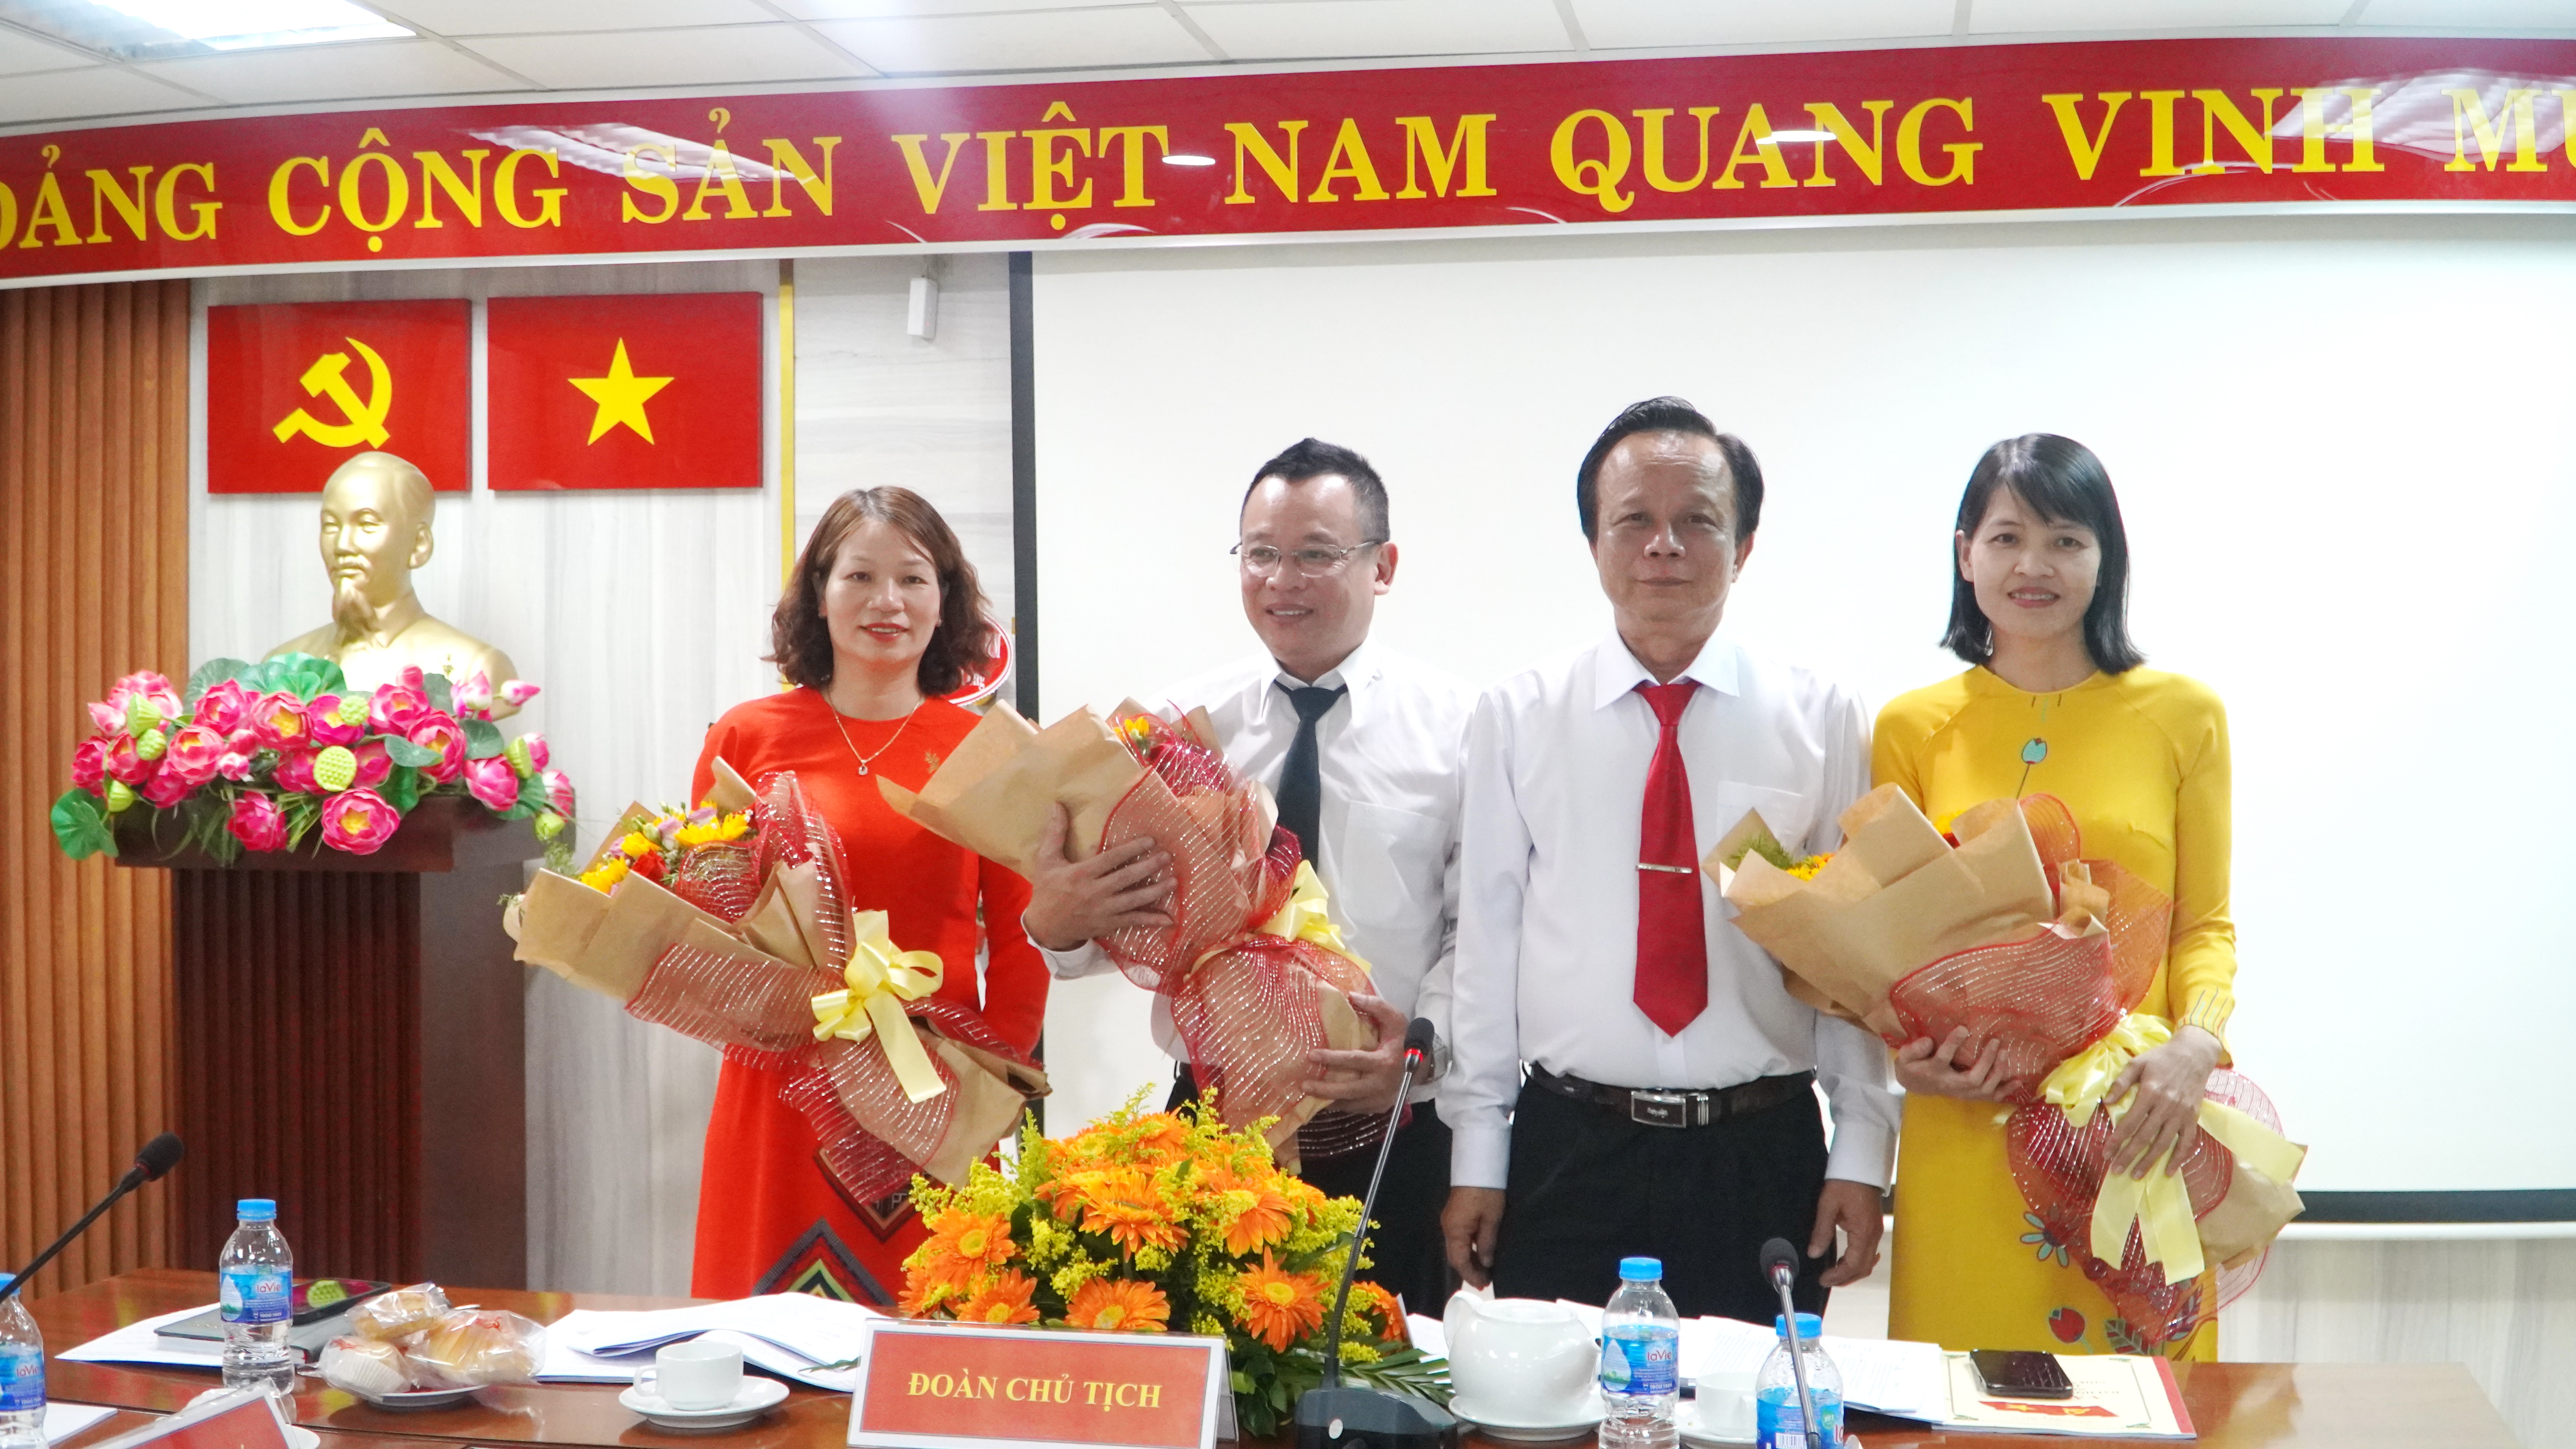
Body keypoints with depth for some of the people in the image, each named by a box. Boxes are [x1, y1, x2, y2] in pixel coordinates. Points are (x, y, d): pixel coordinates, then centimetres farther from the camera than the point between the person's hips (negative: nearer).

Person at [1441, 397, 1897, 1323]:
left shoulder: (1820, 719, 2)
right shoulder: (1518, 717, 2)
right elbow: (1486, 937, 2)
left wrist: (1861, 1156, -1)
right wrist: (1477, 1159, 2)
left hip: (1765, 1160, 0)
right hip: (1567, 1153, 0)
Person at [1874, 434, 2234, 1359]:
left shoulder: (2181, 715, 4)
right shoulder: (1912, 728, 6)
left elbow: (2205, 924, 6)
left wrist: (2196, 1045, -12)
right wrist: (1904, 1048, -7)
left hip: (2133, 1129, 0)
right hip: (1967, 1132, 1)